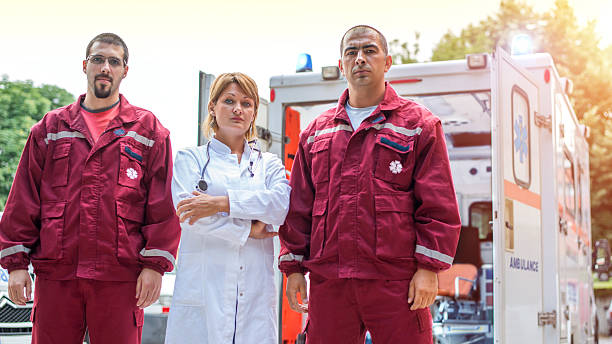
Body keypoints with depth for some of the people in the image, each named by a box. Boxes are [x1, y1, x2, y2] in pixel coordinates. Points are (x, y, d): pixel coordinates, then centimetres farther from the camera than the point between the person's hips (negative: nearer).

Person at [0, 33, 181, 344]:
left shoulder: (148, 130, 8)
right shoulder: (50, 128, 14)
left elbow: (163, 204, 2)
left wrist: (155, 264, -5)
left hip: (121, 277, -1)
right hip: (55, 274, 2)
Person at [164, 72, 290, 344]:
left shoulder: (269, 163, 16)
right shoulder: (190, 158, 12)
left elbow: (283, 203, -6)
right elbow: (187, 210, -6)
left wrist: (221, 203, -15)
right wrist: (247, 230, -7)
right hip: (202, 288, -1)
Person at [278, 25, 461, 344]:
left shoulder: (419, 124, 7)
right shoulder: (317, 132, 18)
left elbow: (438, 205, 1)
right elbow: (298, 207, 17)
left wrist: (428, 268, -7)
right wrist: (293, 267, 10)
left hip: (396, 281, -3)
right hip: (327, 281, 3)